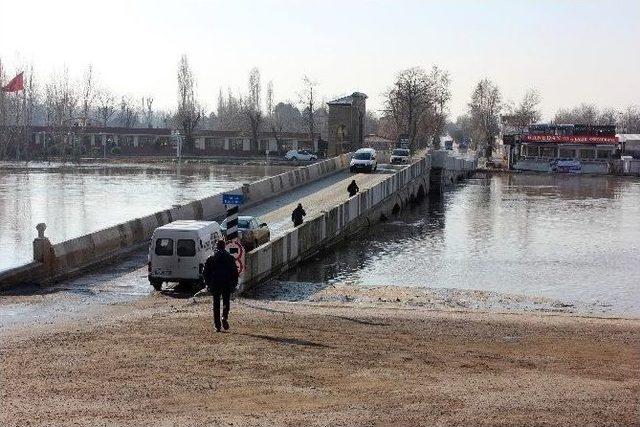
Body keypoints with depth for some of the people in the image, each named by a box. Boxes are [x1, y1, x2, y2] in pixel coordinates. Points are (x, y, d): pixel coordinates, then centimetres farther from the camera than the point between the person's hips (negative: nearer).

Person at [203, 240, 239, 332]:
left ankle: (217, 325, 4)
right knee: (226, 302, 10)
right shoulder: (230, 258, 2)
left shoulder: (210, 259, 4)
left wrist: (208, 284, 12)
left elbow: (205, 273, 4)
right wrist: (234, 284, 6)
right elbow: (235, 272, 0)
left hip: (215, 285, 1)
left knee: (216, 304, 7)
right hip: (227, 285, -1)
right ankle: (225, 318, -17)